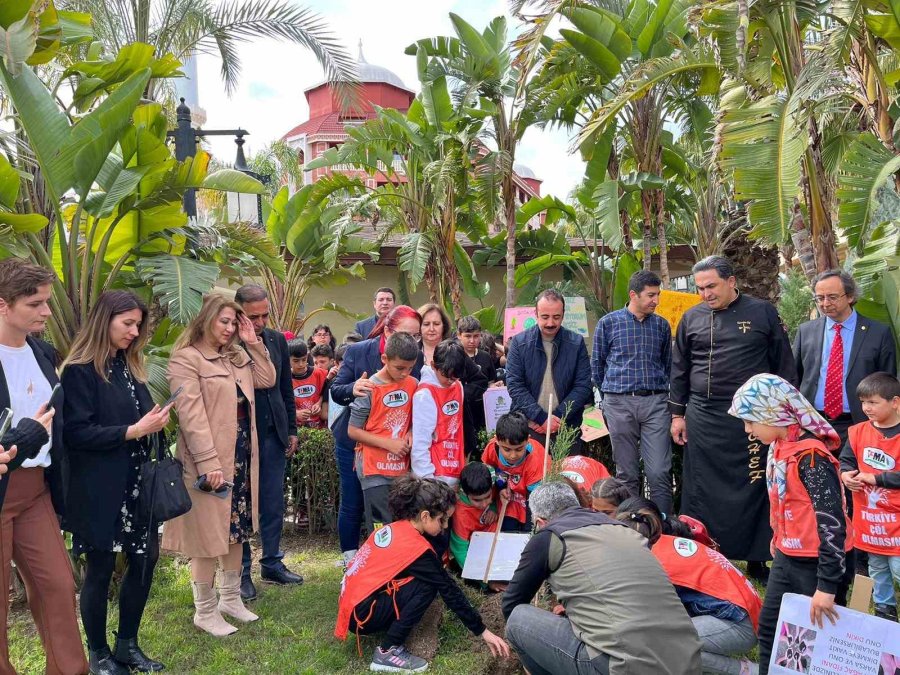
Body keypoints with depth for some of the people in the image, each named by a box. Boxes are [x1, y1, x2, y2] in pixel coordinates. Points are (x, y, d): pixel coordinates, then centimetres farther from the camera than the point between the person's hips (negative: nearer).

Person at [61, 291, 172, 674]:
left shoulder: (130, 366, 12)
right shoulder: (80, 371, -10)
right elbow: (75, 433, -16)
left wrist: (154, 424, -3)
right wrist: (132, 431, -21)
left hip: (137, 484, 7)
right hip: (100, 489, -7)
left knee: (145, 559, 9)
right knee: (101, 569, 6)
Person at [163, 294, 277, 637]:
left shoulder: (236, 355, 14)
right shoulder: (186, 358, -11)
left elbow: (268, 380, 13)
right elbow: (191, 414, -18)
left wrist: (253, 342, 6)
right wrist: (208, 463, -23)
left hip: (242, 456, 8)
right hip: (209, 460, -8)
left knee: (236, 528, 16)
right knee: (209, 535, 2)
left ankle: (231, 598, 30)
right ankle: (205, 611, 17)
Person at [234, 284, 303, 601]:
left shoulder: (277, 340, 4)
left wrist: (291, 429, 11)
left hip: (273, 433, 5)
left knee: (273, 504, 13)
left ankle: (272, 563, 28)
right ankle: (241, 571, 21)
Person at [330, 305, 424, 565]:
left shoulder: (417, 359, -8)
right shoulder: (357, 351, -10)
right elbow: (335, 391, -7)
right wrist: (352, 389, -30)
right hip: (353, 441, -1)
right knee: (352, 505, 9)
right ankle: (350, 561, 27)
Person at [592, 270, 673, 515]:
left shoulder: (661, 325, 9)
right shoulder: (608, 323, 1)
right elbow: (597, 363, 10)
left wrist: (661, 393, 14)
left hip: (655, 403, 1)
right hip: (619, 403, -1)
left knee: (659, 473, -5)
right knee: (627, 474, 6)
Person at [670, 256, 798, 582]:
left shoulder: (763, 313, 2)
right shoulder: (692, 317, 7)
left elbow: (784, 366, 4)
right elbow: (680, 369, 11)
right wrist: (677, 414, 9)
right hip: (702, 418, 2)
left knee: (753, 488, 4)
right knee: (701, 491, 6)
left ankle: (756, 558, 18)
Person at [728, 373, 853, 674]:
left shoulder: (810, 456, -25)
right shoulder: (780, 447, 2)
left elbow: (833, 522, -27)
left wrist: (827, 585, -26)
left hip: (818, 564, -9)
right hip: (787, 558, 9)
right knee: (768, 628, 17)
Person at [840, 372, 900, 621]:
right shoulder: (858, 432, -1)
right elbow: (845, 461, 6)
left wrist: (874, 478, -19)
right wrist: (846, 474, -13)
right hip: (868, 518, 5)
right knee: (877, 570, 20)